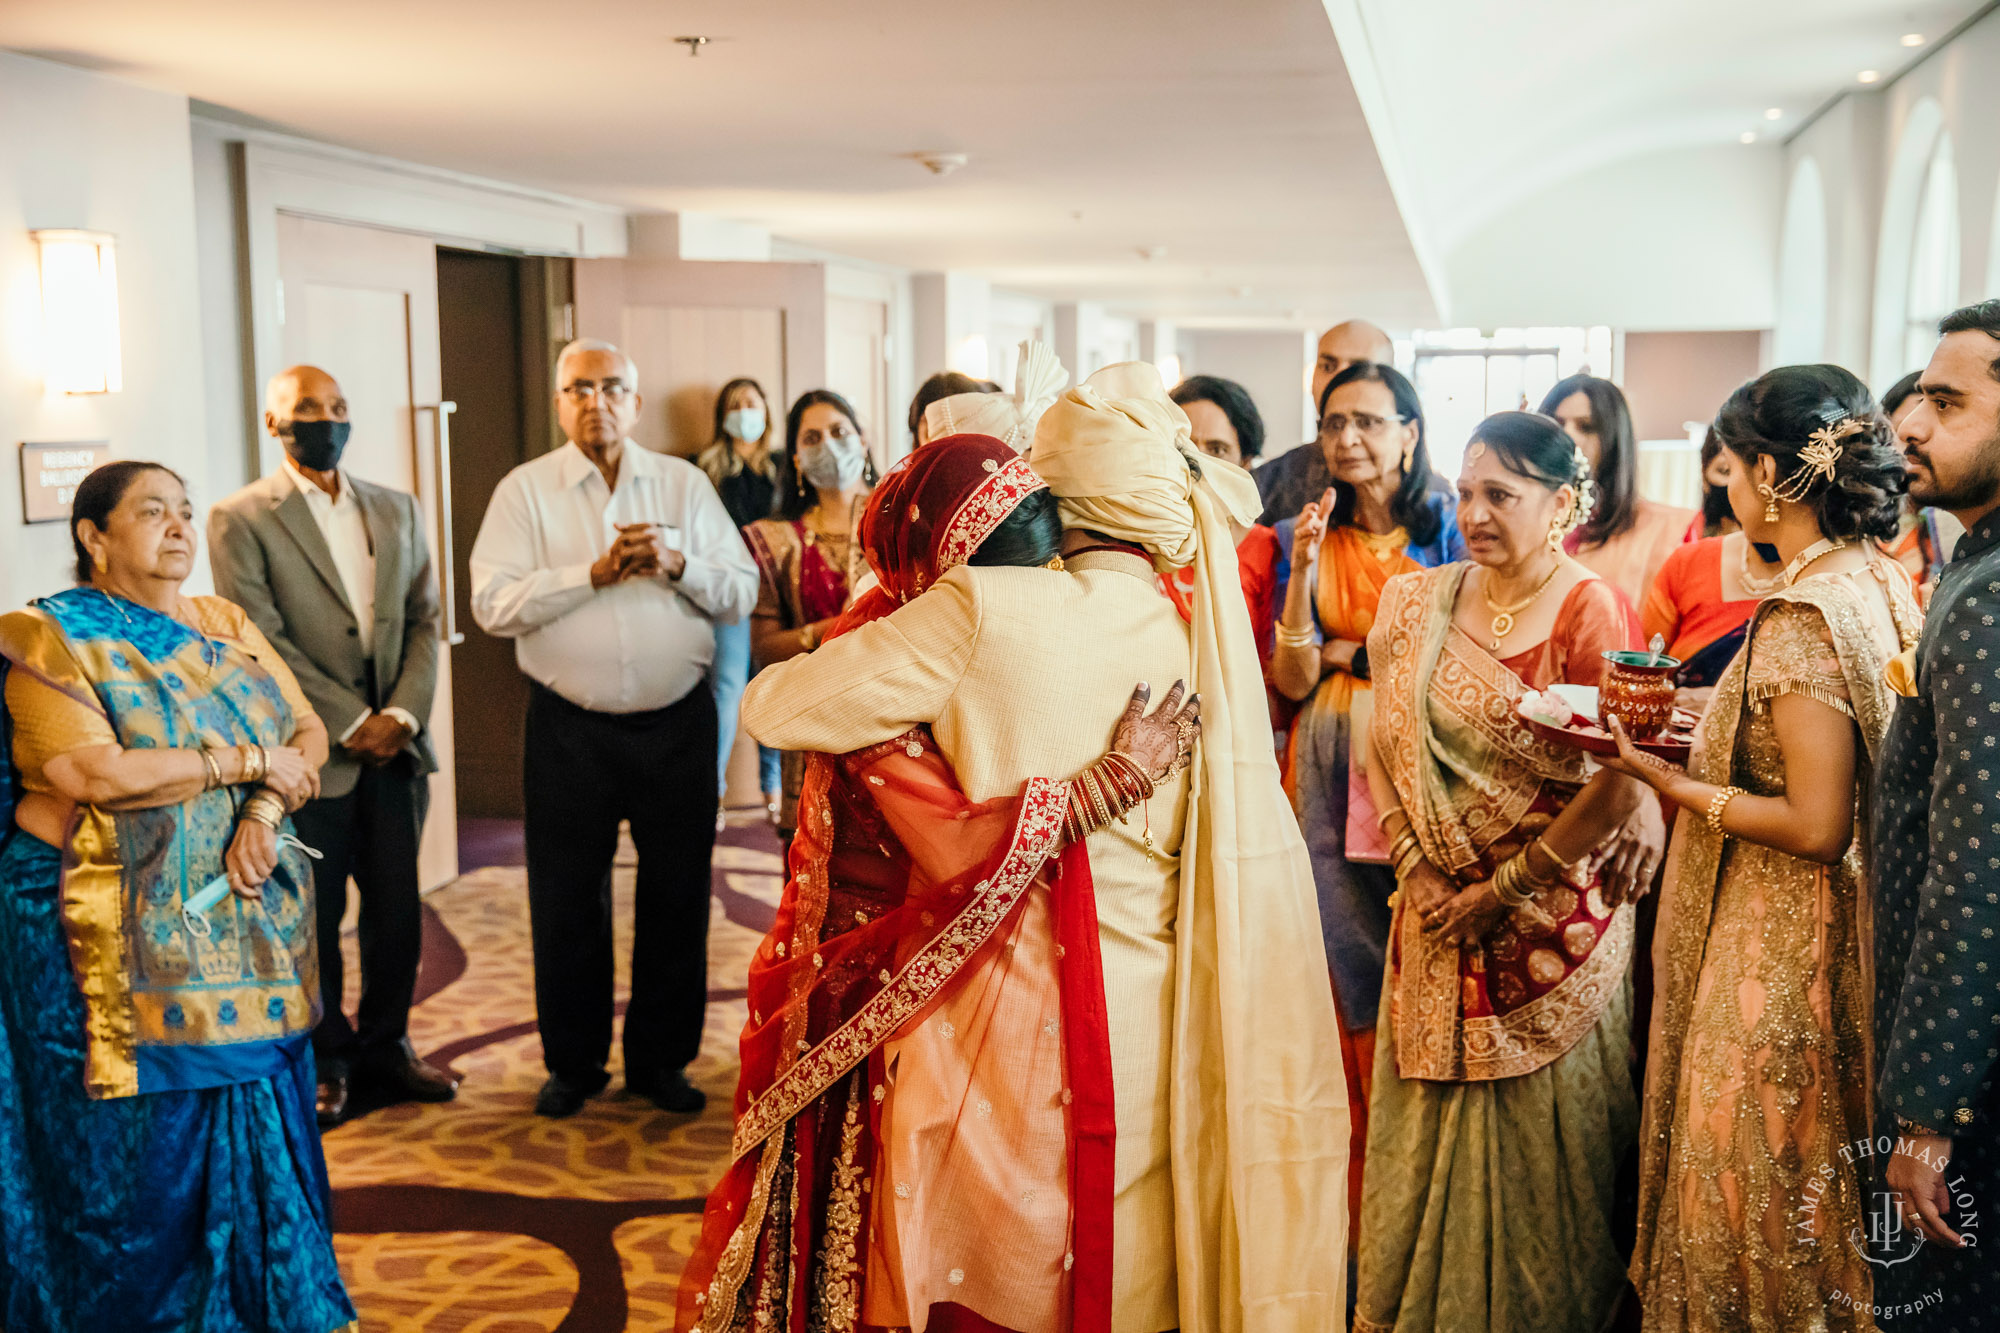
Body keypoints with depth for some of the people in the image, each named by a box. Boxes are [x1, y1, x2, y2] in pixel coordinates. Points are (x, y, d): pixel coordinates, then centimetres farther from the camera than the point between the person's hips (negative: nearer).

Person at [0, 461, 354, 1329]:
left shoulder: (226, 627, 12)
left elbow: (308, 731, 5)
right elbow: (97, 775, -19)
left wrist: (265, 810, -14)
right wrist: (247, 759, -13)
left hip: (244, 924, 5)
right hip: (111, 934, -5)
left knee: (254, 1119, 8)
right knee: (140, 1137, 1)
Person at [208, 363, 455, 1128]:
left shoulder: (396, 510, 14)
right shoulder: (241, 519, -3)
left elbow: (424, 619, 9)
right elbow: (262, 640, -10)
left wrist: (402, 713, -6)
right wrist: (351, 722, -13)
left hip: (395, 747, 5)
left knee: (397, 913, 9)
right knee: (313, 918, 6)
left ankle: (384, 1051, 25)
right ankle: (322, 1064, 21)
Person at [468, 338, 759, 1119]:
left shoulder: (685, 484, 8)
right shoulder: (525, 490, 2)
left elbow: (741, 592, 2)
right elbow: (493, 604, -10)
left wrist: (676, 564, -15)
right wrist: (594, 572, -17)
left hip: (676, 724, 1)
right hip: (569, 729, -1)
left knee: (677, 897, 7)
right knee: (566, 903, 7)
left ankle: (662, 1060, 23)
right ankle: (573, 1064, 24)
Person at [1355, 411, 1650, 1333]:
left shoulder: (1592, 614, -10)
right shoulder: (1416, 604, 5)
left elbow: (1619, 788, -15)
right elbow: (1385, 748, 7)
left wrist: (1504, 891, -13)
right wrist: (1415, 869, -6)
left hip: (1554, 928, -4)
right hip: (1436, 915, 5)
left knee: (1537, 1149, 7)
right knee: (1426, 1140, 12)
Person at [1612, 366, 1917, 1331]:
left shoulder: (1804, 618, -24)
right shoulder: (1880, 582, 4)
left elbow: (1816, 825, -25)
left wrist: (1677, 786, -15)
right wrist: (1705, 729, 9)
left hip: (1779, 946, -9)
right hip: (1850, 930, 9)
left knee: (1759, 1187, 7)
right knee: (1820, 1189, 22)